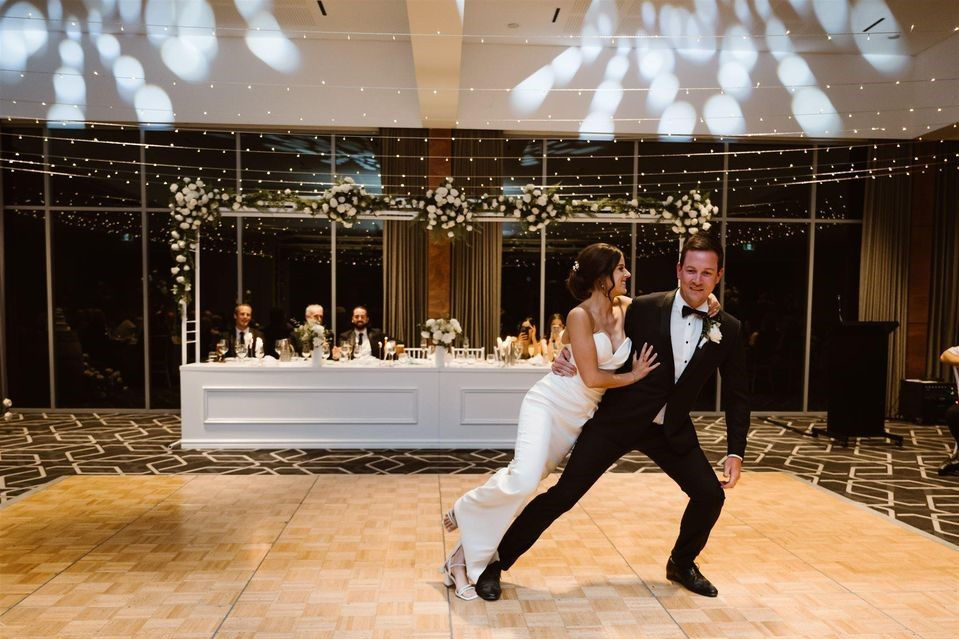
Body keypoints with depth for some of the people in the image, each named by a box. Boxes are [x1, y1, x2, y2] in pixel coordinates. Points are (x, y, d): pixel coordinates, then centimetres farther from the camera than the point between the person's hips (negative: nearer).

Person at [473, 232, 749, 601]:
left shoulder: (728, 330, -4)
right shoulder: (644, 309, -12)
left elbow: (735, 395, 3)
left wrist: (735, 452, -3)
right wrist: (568, 358, -18)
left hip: (672, 429, 4)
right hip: (616, 420, -3)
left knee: (710, 495, 0)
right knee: (563, 494, -5)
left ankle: (681, 564, 31)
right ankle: (496, 563, 12)